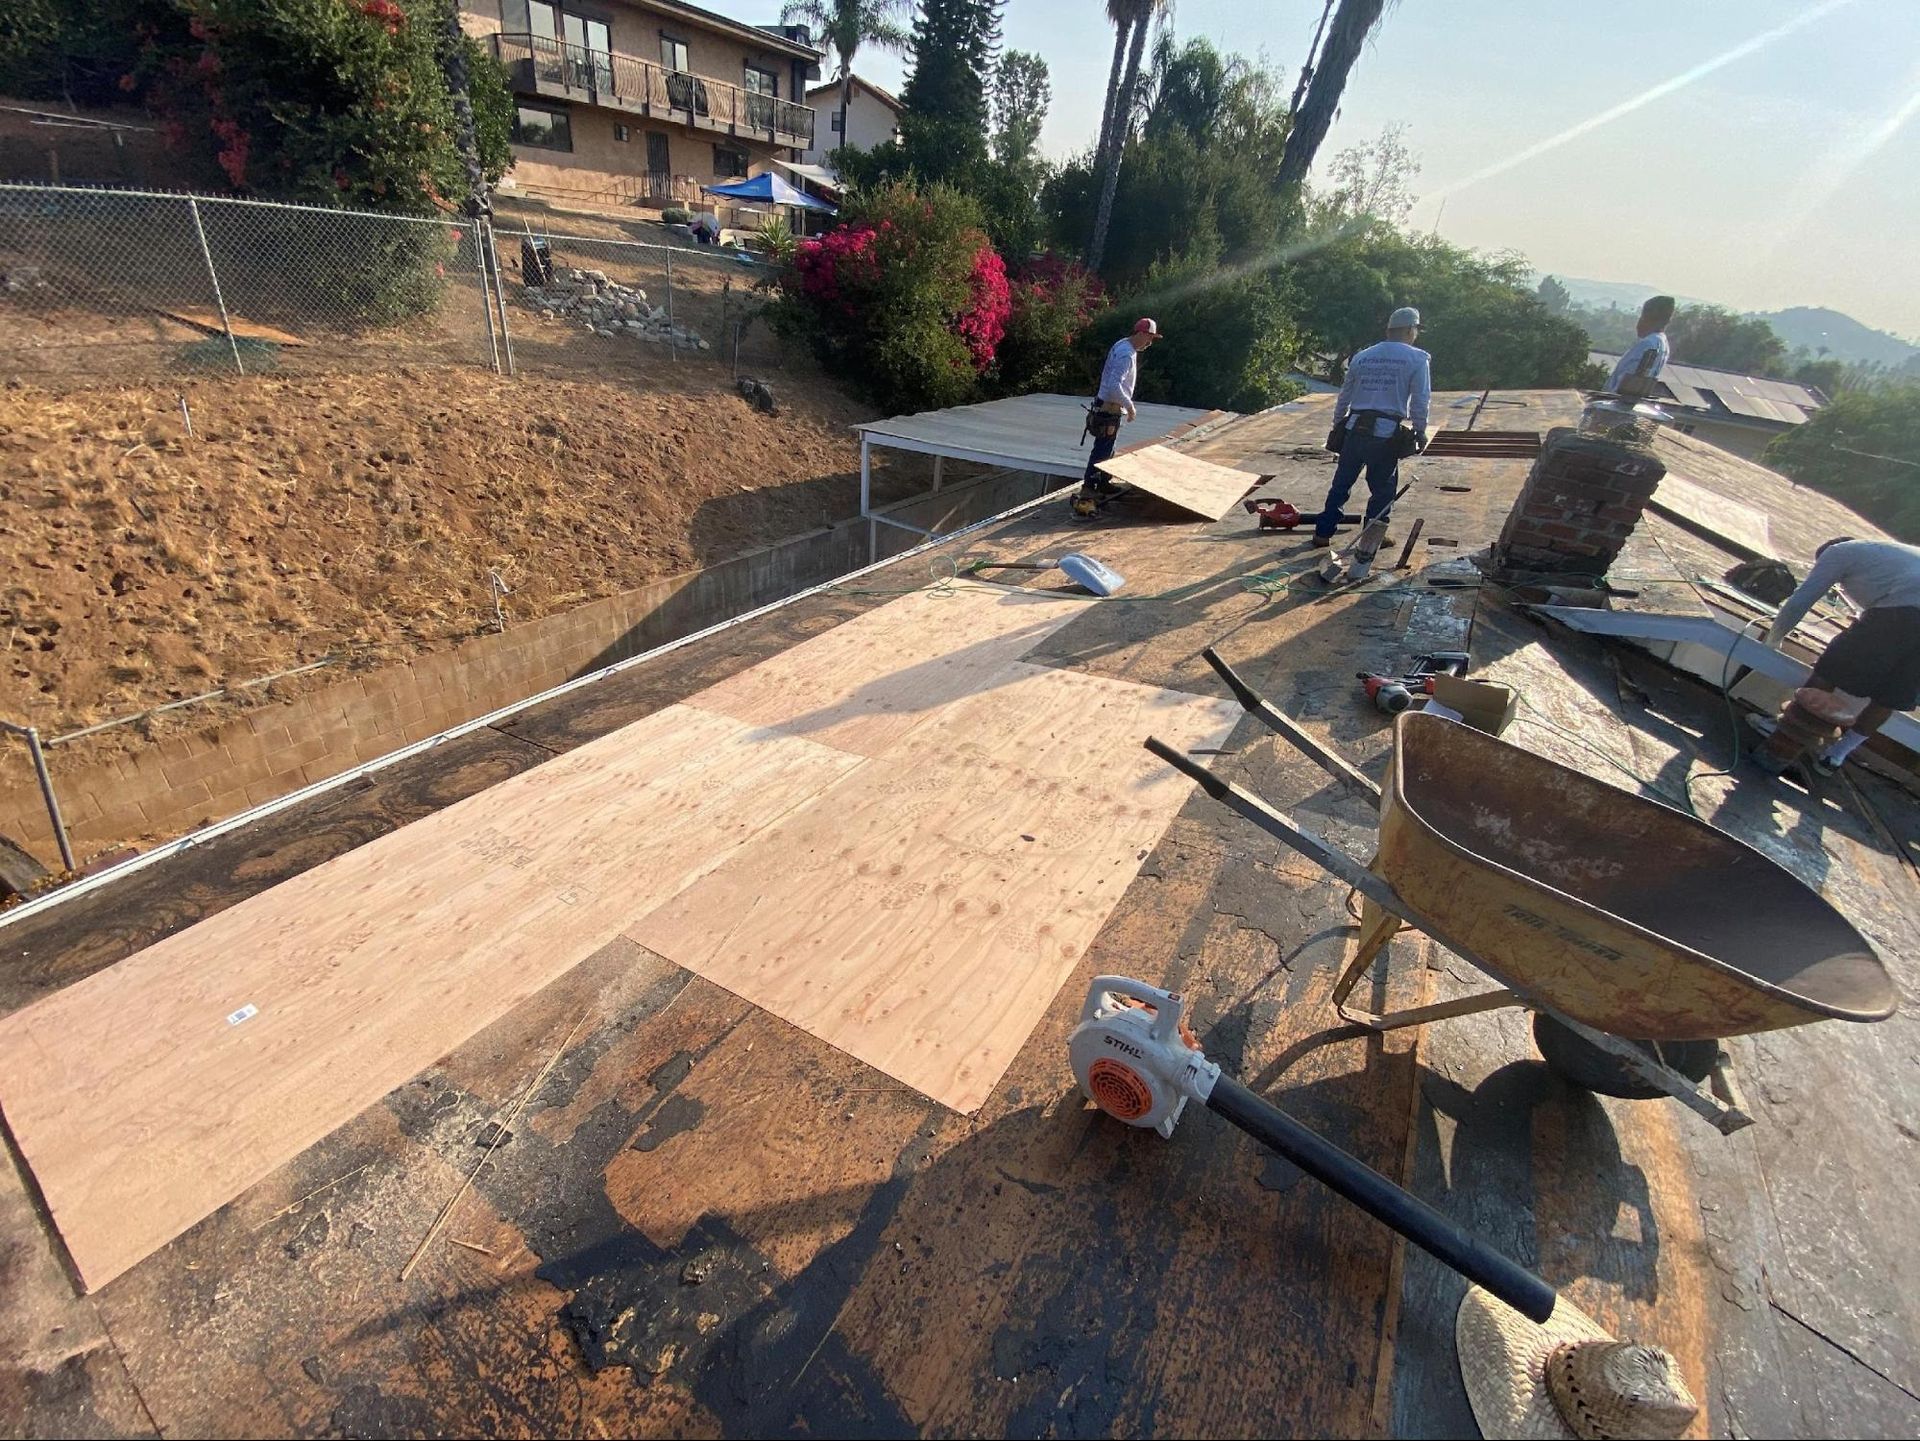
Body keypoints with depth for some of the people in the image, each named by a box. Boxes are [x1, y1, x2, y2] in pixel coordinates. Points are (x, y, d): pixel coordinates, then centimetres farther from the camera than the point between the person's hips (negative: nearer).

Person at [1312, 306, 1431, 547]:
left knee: (1341, 483, 13)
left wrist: (1337, 425, 26)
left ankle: (1323, 532, 15)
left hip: (1354, 430, 4)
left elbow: (1344, 396, 17)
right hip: (1386, 434, -4)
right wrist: (1420, 432, 5)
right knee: (1382, 488, 9)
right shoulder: (1417, 359, 1)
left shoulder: (1362, 357, 14)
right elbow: (1420, 401, -3)